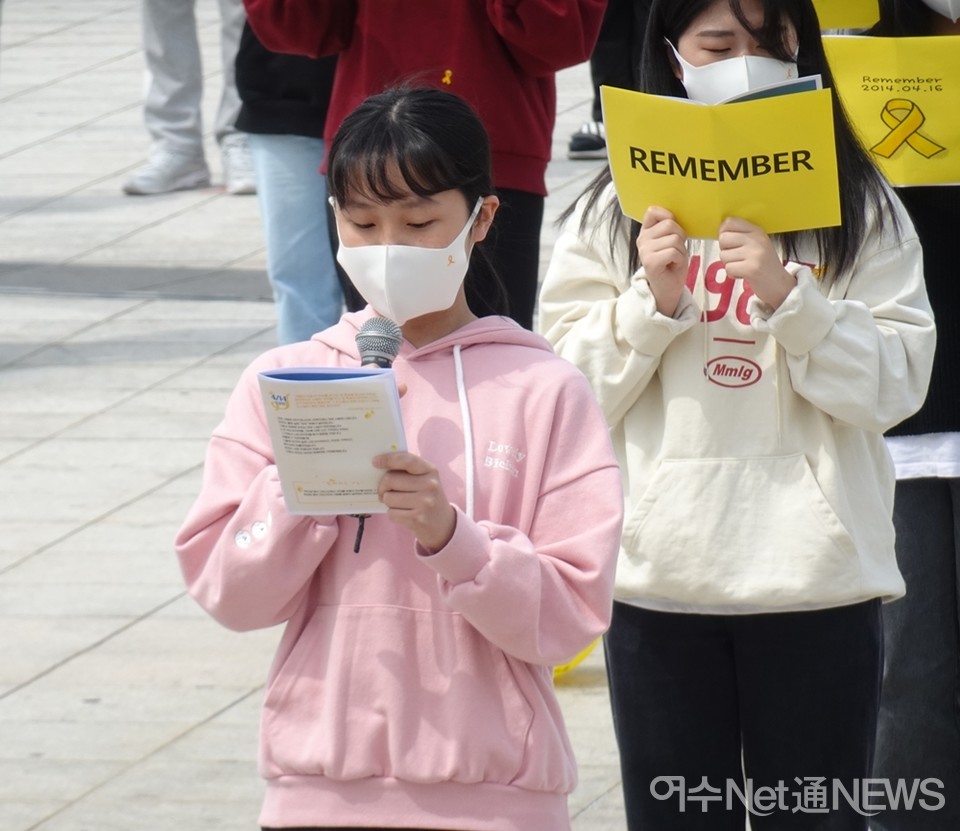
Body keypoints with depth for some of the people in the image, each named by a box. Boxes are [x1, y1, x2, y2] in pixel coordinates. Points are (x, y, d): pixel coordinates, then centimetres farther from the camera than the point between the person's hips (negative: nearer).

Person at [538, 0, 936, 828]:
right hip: (657, 575, 1)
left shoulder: (858, 207, 2)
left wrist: (787, 299, -17)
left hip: (817, 575, -1)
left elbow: (896, 385, -5)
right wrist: (651, 301, -12)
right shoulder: (615, 210, 6)